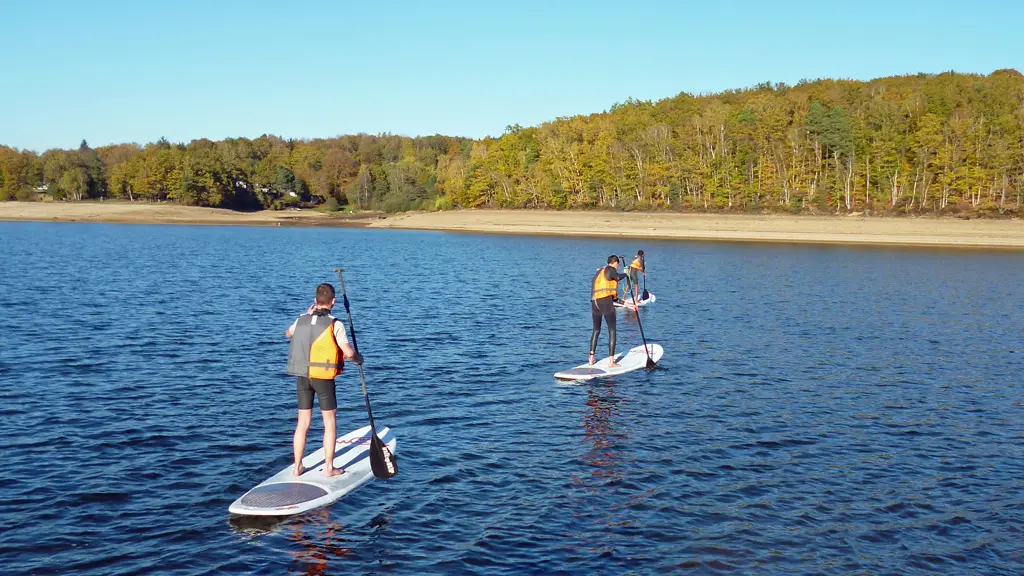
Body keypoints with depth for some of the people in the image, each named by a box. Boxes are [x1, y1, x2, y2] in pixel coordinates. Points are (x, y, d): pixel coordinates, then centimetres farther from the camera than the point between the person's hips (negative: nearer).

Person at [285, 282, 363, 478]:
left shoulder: (301, 320, 3)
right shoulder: (335, 324, -12)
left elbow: (288, 333, 26)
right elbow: (349, 353, -17)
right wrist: (359, 358, 5)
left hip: (302, 377, 5)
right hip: (323, 378, -5)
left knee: (303, 423, 12)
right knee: (330, 423, 7)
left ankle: (298, 467, 17)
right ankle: (329, 468, 10)